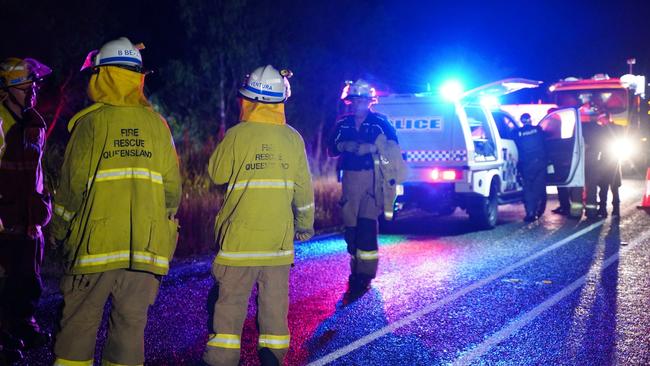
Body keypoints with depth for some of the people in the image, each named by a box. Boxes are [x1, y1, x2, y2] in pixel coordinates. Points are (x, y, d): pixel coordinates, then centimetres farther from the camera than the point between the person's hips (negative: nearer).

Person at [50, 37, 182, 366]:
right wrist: (163, 232, 20)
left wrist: (60, 233, 8)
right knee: (131, 323, 9)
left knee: (79, 322, 7)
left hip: (95, 242, -3)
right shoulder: (157, 125, 6)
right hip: (145, 248, 3)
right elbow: (172, 188, 7)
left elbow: (73, 186, -5)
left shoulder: (91, 122, -5)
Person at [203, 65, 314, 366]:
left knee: (231, 302, 3)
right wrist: (305, 225, 19)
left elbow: (216, 175, 3)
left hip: (240, 236, -3)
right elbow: (304, 189, 7)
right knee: (275, 302, 11)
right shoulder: (293, 139, 2)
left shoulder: (236, 135, -9)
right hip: (279, 237, 3)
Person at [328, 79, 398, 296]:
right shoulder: (342, 125, 13)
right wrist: (345, 146, -7)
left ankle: (364, 277, -13)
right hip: (350, 179, 5)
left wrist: (371, 148, -16)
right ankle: (356, 272, 18)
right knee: (351, 227, 4)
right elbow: (332, 151, 13)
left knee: (367, 226, -14)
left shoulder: (380, 123, 2)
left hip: (373, 178, -4)